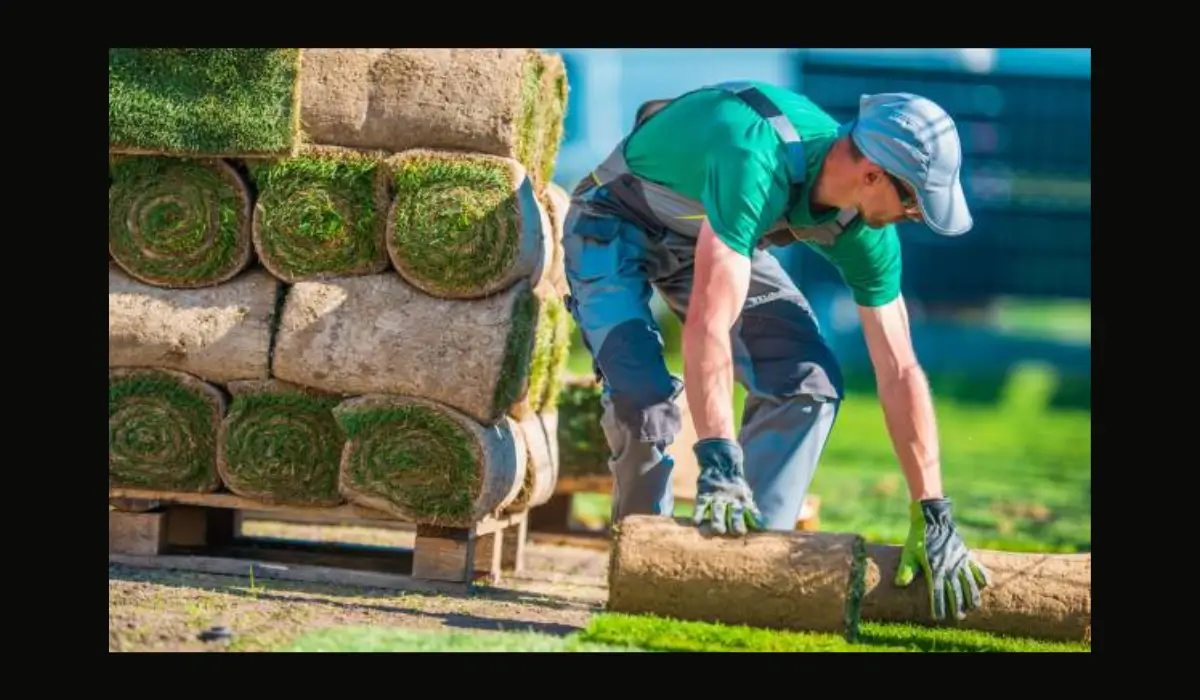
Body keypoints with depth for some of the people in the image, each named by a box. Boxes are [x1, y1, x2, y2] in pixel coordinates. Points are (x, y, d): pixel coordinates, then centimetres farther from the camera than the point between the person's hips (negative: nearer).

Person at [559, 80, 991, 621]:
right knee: (643, 392, -27)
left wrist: (933, 517, -15)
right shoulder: (758, 165, -41)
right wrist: (718, 465, -51)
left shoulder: (864, 232, -18)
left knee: (809, 382, -11)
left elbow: (899, 373, -12)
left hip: (712, 235, 7)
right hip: (616, 225, -6)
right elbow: (709, 323, -47)